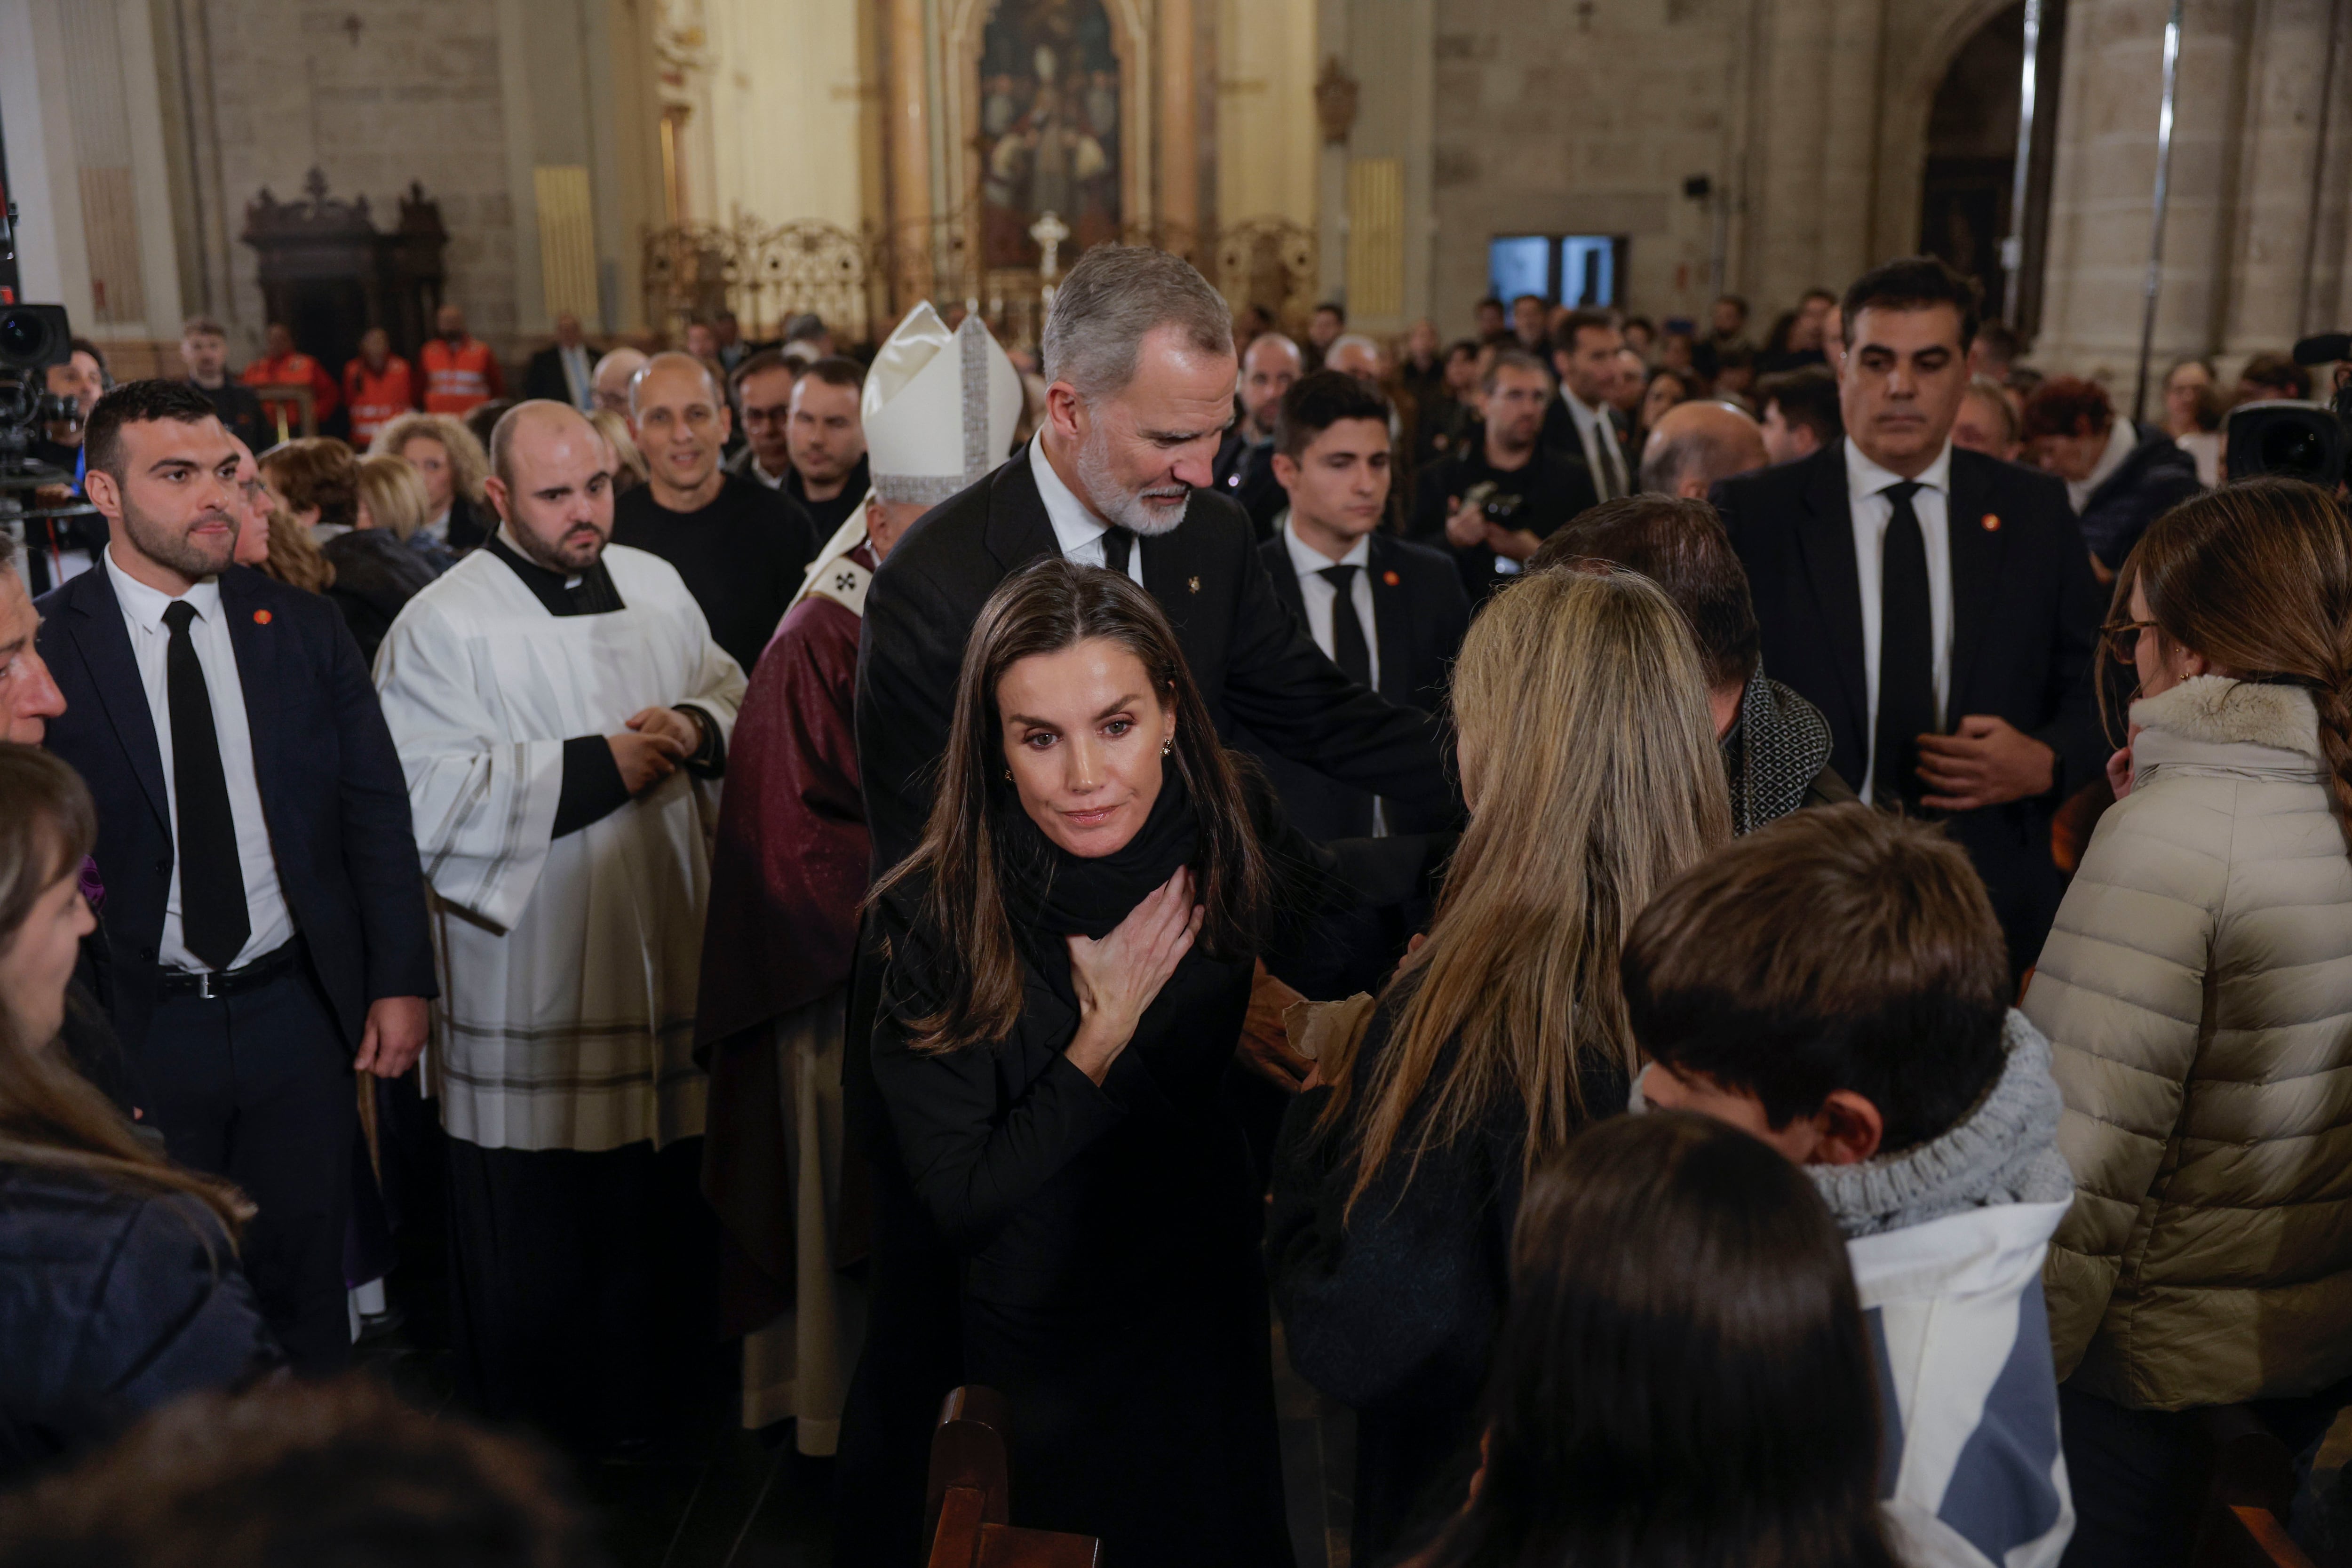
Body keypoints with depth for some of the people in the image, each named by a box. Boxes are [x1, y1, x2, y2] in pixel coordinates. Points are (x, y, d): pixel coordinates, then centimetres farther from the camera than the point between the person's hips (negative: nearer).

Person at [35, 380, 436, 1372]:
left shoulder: (303, 628, 1)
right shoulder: (42, 648, -8)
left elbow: (376, 809, 3)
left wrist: (401, 982, -1)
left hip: (298, 1009, 2)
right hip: (137, 1028, -2)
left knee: (305, 1286, 15)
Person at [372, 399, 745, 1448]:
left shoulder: (655, 586, 9)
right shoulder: (443, 626, -9)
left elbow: (733, 694, 18)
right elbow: (425, 799, -18)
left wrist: (696, 727, -6)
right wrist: (599, 767, -20)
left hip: (663, 954, 6)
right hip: (527, 979, -5)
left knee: (666, 1199, 15)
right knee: (538, 1224, 4)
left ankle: (657, 1399, 35)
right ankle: (532, 1434, 24)